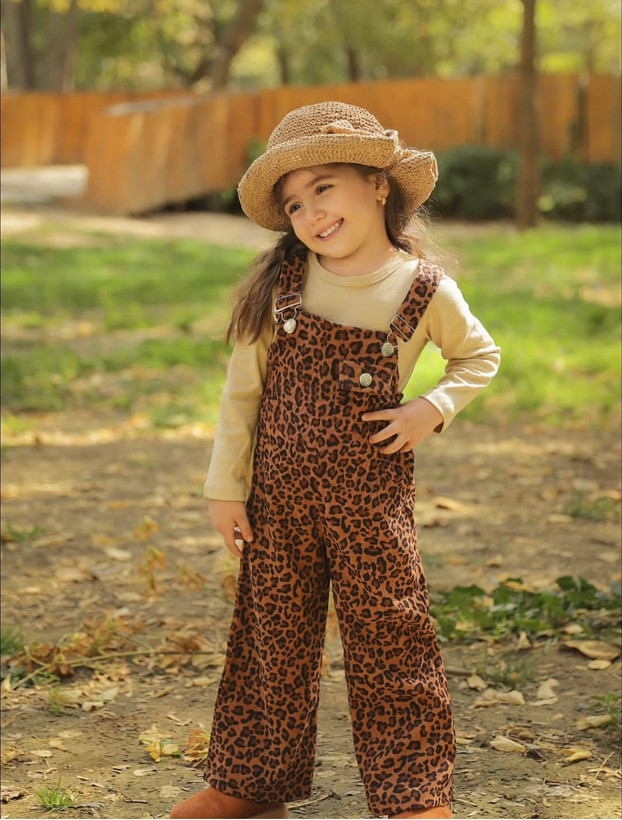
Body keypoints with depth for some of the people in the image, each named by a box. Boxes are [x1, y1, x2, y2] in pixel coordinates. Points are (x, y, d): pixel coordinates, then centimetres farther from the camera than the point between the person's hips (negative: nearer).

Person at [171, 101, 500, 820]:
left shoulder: (425, 289, -5)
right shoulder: (280, 282, -3)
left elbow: (479, 356, 13)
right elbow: (243, 386, 3)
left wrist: (432, 411, -5)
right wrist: (226, 485, 2)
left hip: (372, 494, -2)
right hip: (279, 492, 2)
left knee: (388, 638, 2)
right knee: (271, 634, 11)